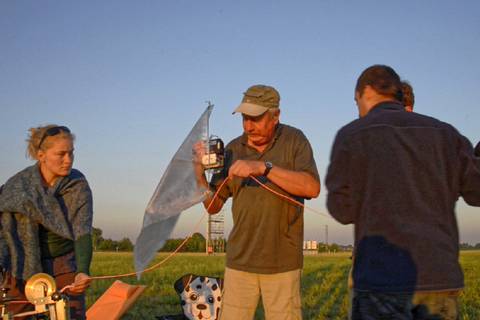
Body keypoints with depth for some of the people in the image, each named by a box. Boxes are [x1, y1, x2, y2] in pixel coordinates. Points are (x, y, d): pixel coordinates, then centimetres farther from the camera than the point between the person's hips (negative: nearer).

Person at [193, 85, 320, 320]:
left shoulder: (294, 140, -3)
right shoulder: (232, 150, 6)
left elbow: (312, 188, -18)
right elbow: (214, 206, 9)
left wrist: (263, 167, -26)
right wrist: (201, 176, -10)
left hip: (282, 263, -2)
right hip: (240, 261, 3)